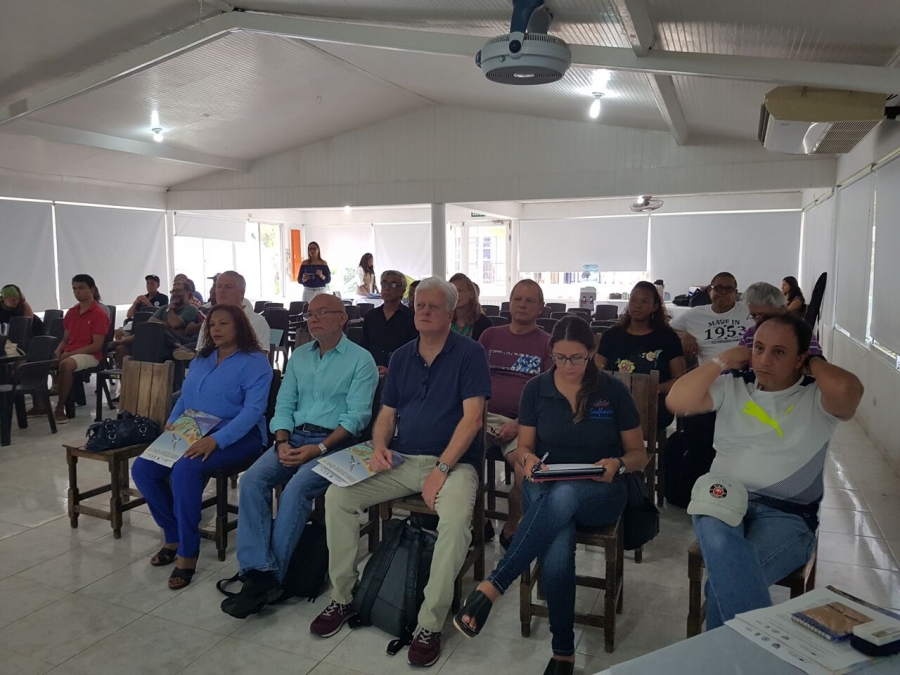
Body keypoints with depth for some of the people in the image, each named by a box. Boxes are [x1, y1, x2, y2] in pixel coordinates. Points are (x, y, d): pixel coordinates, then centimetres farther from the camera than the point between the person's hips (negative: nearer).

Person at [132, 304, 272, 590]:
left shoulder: (255, 362, -8)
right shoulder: (200, 359, 17)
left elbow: (253, 410, -18)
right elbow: (184, 397, 20)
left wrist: (216, 440, -29)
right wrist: (171, 422, -2)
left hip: (237, 435, -7)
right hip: (192, 433, 8)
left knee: (185, 470, -32)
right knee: (142, 468, -11)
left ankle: (188, 551, -16)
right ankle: (173, 535, 6)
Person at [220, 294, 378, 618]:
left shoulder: (361, 360, -3)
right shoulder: (299, 356, 17)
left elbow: (356, 416, -11)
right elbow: (284, 405, 12)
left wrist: (318, 449, -19)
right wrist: (283, 443, -6)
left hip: (334, 442, -5)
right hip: (294, 437, 6)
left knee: (295, 489, -29)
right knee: (252, 479, -19)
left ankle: (273, 575, -18)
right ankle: (258, 572, -24)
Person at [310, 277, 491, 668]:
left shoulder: (469, 354, -5)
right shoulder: (401, 357, 13)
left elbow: (472, 418, -13)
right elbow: (387, 414, 15)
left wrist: (442, 469, -20)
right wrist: (379, 446, -6)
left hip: (453, 463, -5)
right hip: (401, 460, 5)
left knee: (455, 520, -34)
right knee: (337, 495, -12)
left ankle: (430, 625, -18)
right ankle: (342, 598, 2)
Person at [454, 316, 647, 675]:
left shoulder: (613, 390, -2)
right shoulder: (535, 389, 2)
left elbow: (639, 453, 4)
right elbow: (523, 447, 8)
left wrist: (618, 464, -19)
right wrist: (529, 459, -16)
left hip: (599, 493, -1)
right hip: (546, 488, 1)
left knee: (563, 495, -40)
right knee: (557, 552, -34)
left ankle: (491, 587, -34)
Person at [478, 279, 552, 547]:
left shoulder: (548, 344, 9)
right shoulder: (490, 336, 19)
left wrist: (519, 424, -13)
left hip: (524, 422, -2)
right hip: (484, 415, 3)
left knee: (526, 471, -31)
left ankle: (511, 528, -1)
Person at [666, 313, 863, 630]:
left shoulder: (817, 396, 3)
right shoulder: (733, 385, 11)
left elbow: (848, 389, -22)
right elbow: (677, 401, -2)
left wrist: (813, 363, -1)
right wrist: (723, 360, 1)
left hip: (788, 514, -2)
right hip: (724, 502, 2)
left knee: (726, 574, -31)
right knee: (719, 542, -36)